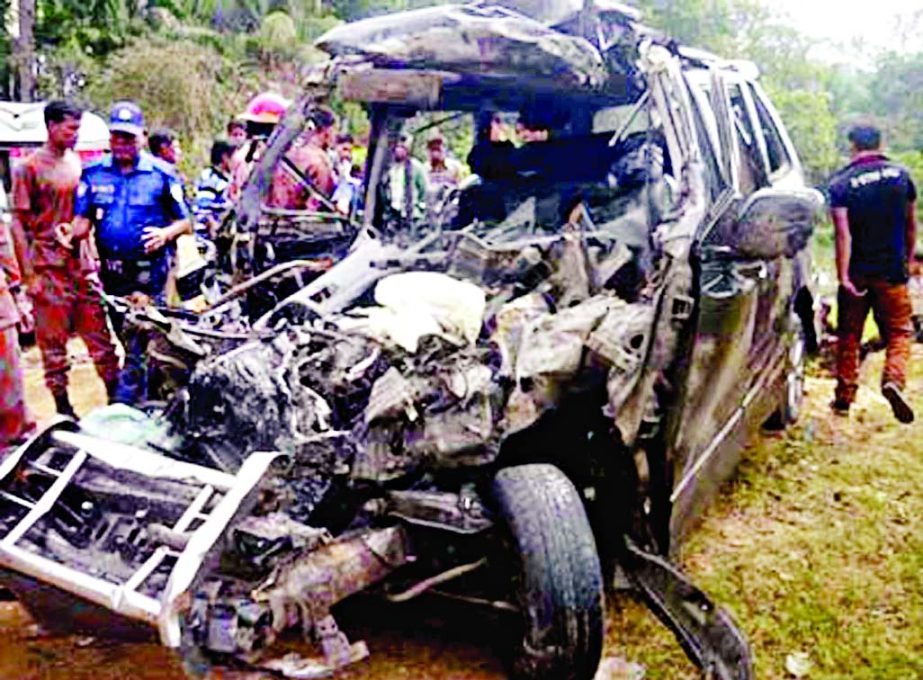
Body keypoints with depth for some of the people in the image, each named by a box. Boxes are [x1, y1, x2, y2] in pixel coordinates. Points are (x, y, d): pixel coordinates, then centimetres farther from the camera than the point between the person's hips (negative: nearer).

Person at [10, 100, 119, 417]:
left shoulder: (77, 162, 12)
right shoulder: (29, 168, -5)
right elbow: (18, 223, -6)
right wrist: (29, 274, -11)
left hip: (81, 262, 5)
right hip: (48, 267, -5)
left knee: (99, 333, 6)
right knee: (53, 340, 3)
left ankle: (116, 396, 12)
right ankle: (63, 407, 11)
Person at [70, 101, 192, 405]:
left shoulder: (162, 174, -2)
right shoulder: (93, 173, 7)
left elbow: (184, 220, 1)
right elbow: (83, 219, 5)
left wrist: (166, 233, -20)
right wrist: (71, 233, -17)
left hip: (149, 271, -4)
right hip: (111, 271, 4)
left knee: (137, 341, -9)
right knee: (127, 338, 16)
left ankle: (123, 405, -6)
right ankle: (142, 397, 31)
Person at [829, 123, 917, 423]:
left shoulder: (841, 183, -7)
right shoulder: (901, 176, 3)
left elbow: (843, 234, -15)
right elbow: (911, 226, 11)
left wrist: (843, 276, -16)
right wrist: (907, 259, 24)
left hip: (857, 272, -1)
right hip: (893, 271, 1)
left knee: (849, 336, 10)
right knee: (899, 331, 8)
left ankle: (844, 397, 16)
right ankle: (893, 379, -17)